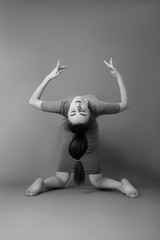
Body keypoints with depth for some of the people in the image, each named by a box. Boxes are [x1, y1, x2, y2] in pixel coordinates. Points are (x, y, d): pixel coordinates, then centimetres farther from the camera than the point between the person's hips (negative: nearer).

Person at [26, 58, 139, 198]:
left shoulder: (63, 106, -38)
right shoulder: (97, 107, -38)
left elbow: (33, 101, -20)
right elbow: (124, 104, -17)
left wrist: (49, 77, -25)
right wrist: (118, 76, -18)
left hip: (69, 135, 0)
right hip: (91, 137, 0)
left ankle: (42, 183, -17)